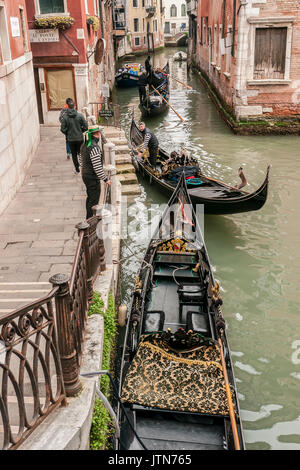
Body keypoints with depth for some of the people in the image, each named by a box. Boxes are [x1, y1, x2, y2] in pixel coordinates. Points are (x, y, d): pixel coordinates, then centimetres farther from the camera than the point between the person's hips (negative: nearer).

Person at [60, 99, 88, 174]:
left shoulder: (65, 117, -10)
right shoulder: (80, 115, -10)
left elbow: (63, 129, -8)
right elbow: (86, 127, -8)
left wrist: (67, 134, 11)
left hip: (71, 139, 0)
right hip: (80, 138, 0)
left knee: (74, 154, 12)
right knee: (80, 153, 15)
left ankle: (77, 169, 14)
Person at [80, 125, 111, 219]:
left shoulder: (85, 144, 7)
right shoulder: (94, 147, -24)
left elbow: (82, 161, 16)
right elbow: (97, 167, -25)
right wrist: (105, 179, -17)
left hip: (85, 175, 10)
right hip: (93, 178, -10)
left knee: (90, 198, 22)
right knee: (93, 201, -1)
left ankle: (89, 219, 33)